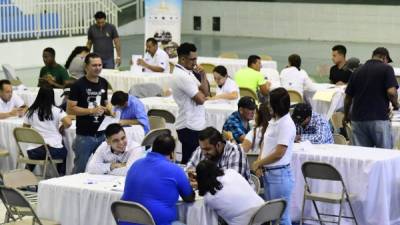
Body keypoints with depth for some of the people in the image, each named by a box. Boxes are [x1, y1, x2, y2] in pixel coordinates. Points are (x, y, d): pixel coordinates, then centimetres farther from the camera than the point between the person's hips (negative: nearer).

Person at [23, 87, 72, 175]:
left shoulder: (31, 112, 3)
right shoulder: (56, 111, -6)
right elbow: (68, 123, -18)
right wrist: (61, 128, 3)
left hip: (34, 151, 2)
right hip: (54, 150, -2)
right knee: (64, 151, 32)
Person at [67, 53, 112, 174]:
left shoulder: (104, 83, 9)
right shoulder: (78, 85, -9)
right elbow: (70, 109, -12)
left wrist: (108, 109, 0)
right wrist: (91, 110, -19)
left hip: (102, 134, 5)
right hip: (84, 135, -5)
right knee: (80, 169, 2)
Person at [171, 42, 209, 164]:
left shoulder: (188, 72, 13)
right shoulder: (182, 76, -18)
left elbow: (206, 93, 12)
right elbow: (200, 99, -19)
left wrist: (203, 76, -4)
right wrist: (200, 90, 3)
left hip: (193, 125, 10)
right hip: (190, 127, -10)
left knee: (188, 160, 14)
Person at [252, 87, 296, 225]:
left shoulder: (286, 124, -18)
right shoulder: (274, 121, 8)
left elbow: (279, 153, -21)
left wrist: (258, 163, -8)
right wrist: (260, 162, 2)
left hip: (279, 175, -9)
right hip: (268, 173, 9)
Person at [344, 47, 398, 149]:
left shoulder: (357, 71, 12)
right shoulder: (386, 69, -2)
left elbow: (348, 97, 15)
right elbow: (391, 92, -15)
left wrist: (346, 116, 30)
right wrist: (395, 104, 5)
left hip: (358, 120, 5)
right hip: (379, 119, -4)